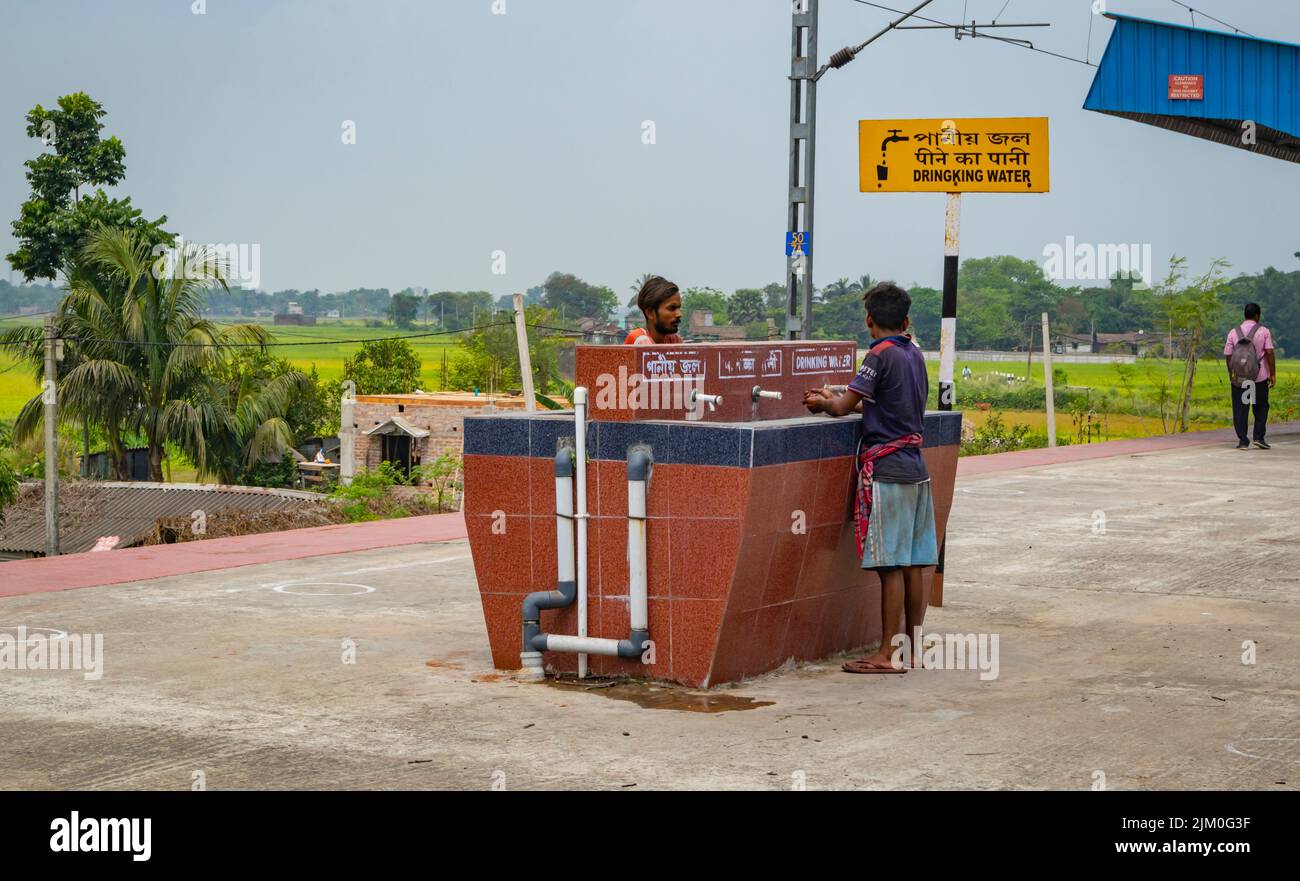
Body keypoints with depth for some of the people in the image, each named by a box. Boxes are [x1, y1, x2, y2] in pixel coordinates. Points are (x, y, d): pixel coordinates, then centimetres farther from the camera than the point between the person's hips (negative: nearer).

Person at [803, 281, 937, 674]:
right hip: (915, 468, 8)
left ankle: (888, 655, -4)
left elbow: (843, 407, -10)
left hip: (886, 471, -8)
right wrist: (837, 399, 22)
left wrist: (823, 402, 11)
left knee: (891, 565, -6)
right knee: (912, 564, 10)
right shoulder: (915, 355, 13)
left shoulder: (880, 355, -10)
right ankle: (914, 645, 15)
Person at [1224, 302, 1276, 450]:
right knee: (1261, 407, 14)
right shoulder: (1263, 331, -2)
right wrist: (1273, 374, -3)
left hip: (1238, 378, 1)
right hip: (1260, 377, -1)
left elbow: (1228, 356, 2)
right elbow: (1269, 353, -8)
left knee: (1240, 410, 5)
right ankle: (1259, 437, 5)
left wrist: (1231, 374, 14)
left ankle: (1242, 441, 1)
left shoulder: (1233, 332, 2)